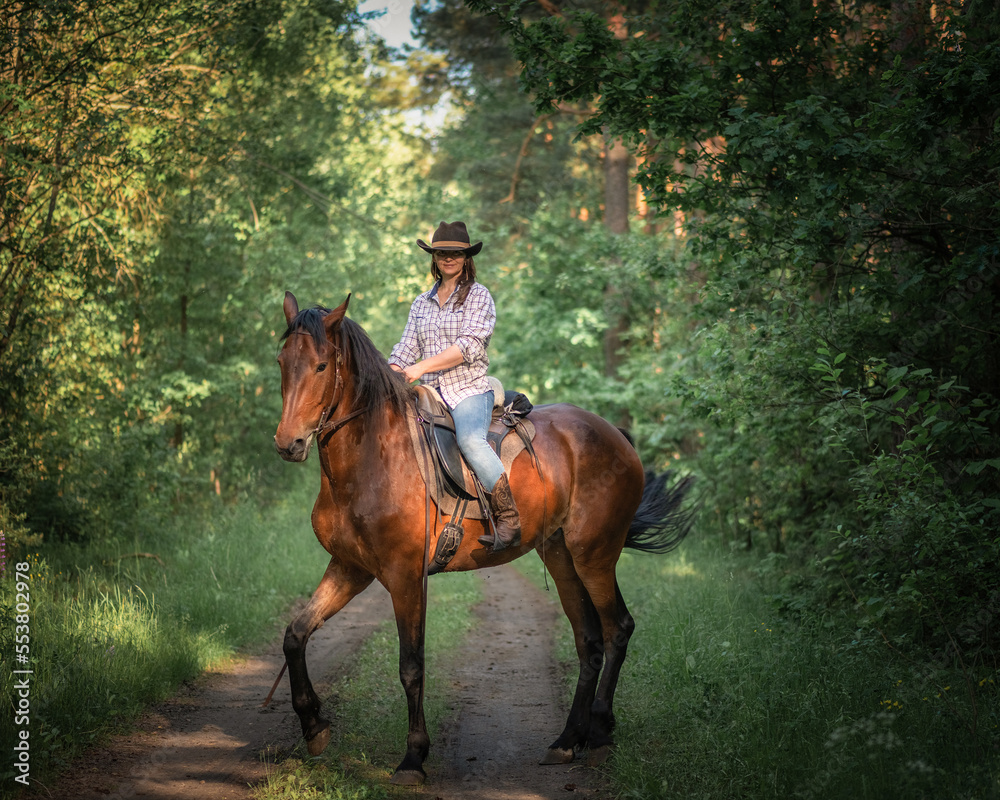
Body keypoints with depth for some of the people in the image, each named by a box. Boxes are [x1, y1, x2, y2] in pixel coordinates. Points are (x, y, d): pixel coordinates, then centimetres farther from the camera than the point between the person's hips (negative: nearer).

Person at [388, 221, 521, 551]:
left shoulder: (479, 296, 2)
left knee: (470, 440, -33)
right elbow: (406, 348, 15)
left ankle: (509, 520, -32)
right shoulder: (422, 303, 18)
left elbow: (469, 346, -11)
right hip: (430, 394, 6)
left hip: (469, 390, -6)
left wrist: (421, 368, -18)